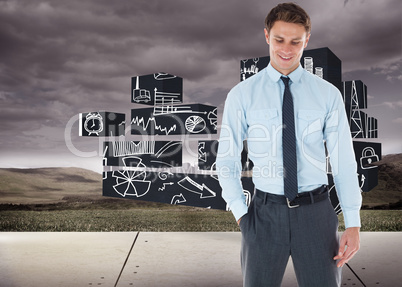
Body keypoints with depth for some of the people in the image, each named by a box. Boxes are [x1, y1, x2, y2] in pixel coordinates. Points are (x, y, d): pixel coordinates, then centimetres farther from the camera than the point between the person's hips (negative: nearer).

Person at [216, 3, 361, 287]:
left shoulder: (328, 94, 1)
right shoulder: (242, 95, -2)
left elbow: (343, 159, 1)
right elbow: (227, 159, 1)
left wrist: (354, 223, -2)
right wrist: (241, 215, -5)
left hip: (316, 212, 1)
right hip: (266, 212, 0)